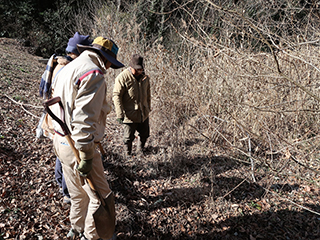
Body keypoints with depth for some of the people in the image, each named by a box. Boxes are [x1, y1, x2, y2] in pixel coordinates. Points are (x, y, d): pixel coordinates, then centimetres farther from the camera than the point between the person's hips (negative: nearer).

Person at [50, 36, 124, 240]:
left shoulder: (68, 69, 16)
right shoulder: (93, 73, -17)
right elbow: (84, 118, -26)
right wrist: (86, 155, -24)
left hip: (61, 141, 10)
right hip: (78, 145, -10)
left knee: (78, 193, 25)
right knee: (100, 196, 4)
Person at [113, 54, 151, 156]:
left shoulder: (144, 77, 4)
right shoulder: (123, 78, -15)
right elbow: (116, 96, -16)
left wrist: (148, 108, 23)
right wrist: (120, 114, -19)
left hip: (144, 114, 6)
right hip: (129, 115, -5)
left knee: (145, 134, 21)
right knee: (128, 138, 8)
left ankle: (142, 148, 49)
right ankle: (128, 154, 32)